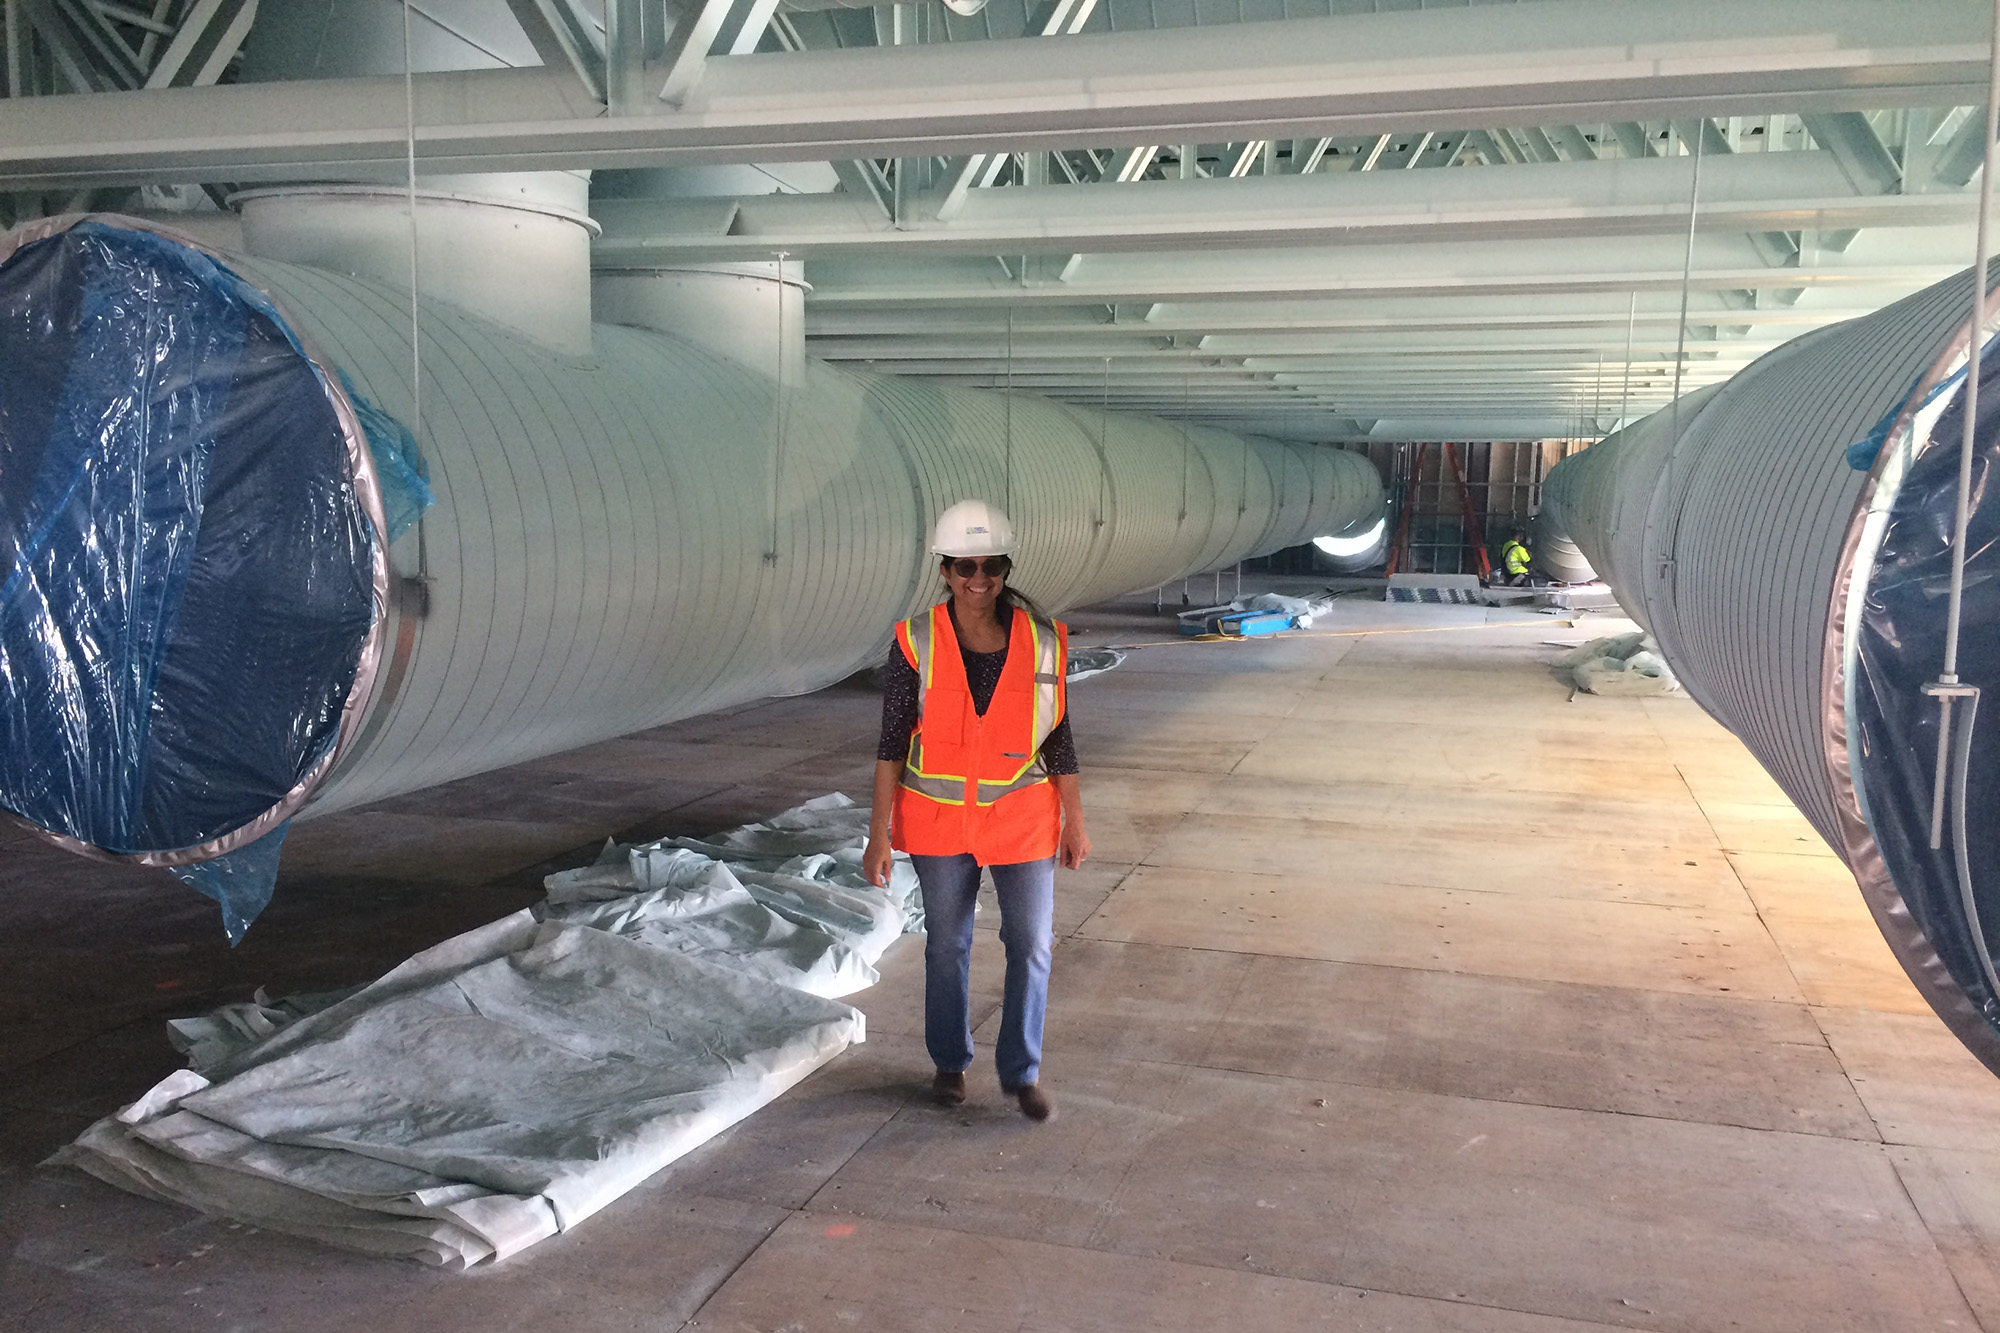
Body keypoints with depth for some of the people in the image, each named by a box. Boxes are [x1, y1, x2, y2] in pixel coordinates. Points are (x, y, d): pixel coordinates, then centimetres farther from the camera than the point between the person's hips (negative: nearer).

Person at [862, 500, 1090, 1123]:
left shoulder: (1041, 642, -7)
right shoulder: (917, 644, -11)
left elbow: (1058, 740, 1)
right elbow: (892, 742, -6)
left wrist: (1075, 822, 3)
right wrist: (879, 832, -8)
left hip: (1023, 818, 1)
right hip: (940, 822, 0)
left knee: (1031, 944, 4)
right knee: (947, 944, 14)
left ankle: (1021, 1071, 23)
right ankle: (950, 1061, 35)